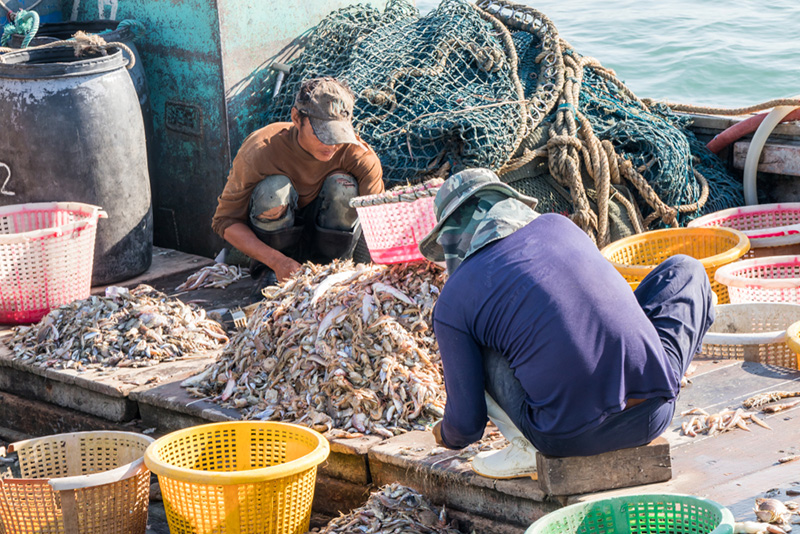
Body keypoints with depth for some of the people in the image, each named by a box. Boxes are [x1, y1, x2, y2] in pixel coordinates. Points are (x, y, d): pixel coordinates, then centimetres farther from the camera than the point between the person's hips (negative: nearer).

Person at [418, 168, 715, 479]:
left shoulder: (452, 303, 3)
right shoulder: (557, 224, 13)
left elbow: (467, 423, 7)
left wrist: (448, 436, 33)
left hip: (572, 438, -3)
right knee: (685, 269, 28)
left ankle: (530, 449, 10)